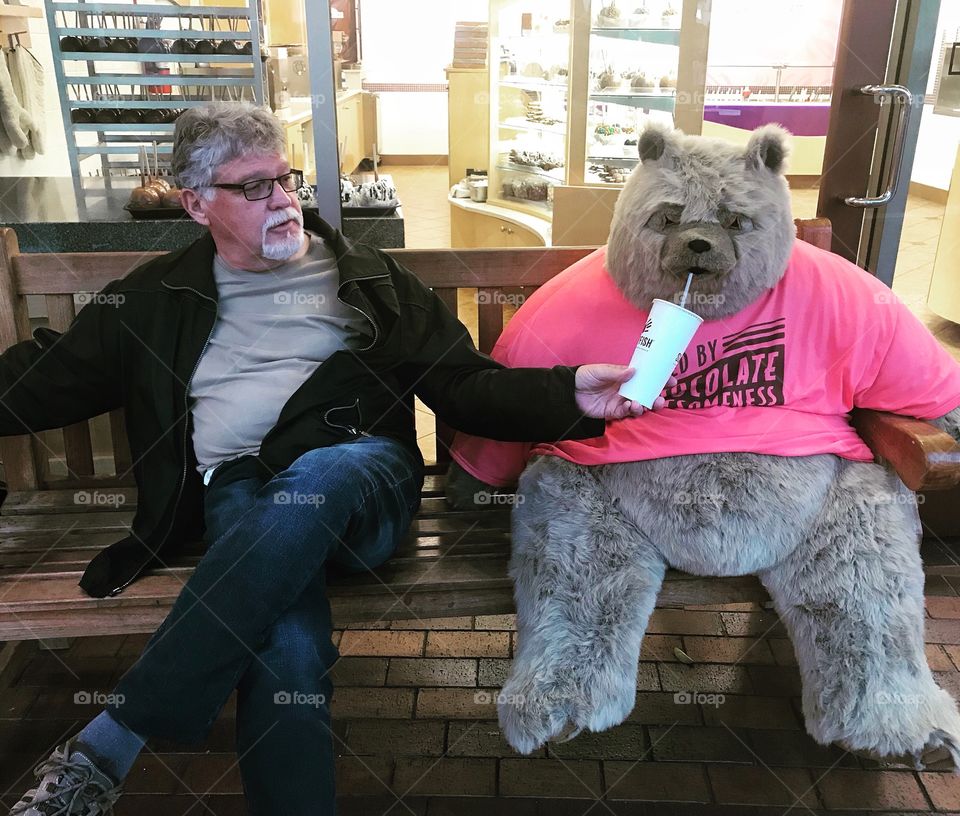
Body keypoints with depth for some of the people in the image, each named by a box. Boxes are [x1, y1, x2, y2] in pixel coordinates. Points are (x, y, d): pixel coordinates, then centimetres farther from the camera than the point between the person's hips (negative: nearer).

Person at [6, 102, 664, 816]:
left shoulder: (366, 277, 16)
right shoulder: (161, 296, 19)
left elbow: (463, 385, 10)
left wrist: (569, 395, -6)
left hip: (361, 470, 0)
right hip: (236, 490, 1)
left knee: (314, 479, -37)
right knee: (288, 643, -33)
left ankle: (108, 745, -29)